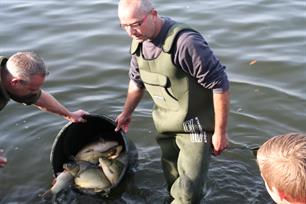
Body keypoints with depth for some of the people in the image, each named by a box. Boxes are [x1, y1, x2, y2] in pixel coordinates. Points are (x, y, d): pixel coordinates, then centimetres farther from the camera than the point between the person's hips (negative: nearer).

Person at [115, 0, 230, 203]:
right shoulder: (138, 42, -3)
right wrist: (126, 113, 26)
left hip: (195, 125, -7)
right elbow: (137, 80, 15)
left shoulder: (185, 42, -29)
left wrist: (220, 132, -19)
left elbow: (219, 84, -24)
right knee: (172, 181, 22)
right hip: (166, 125, 7)